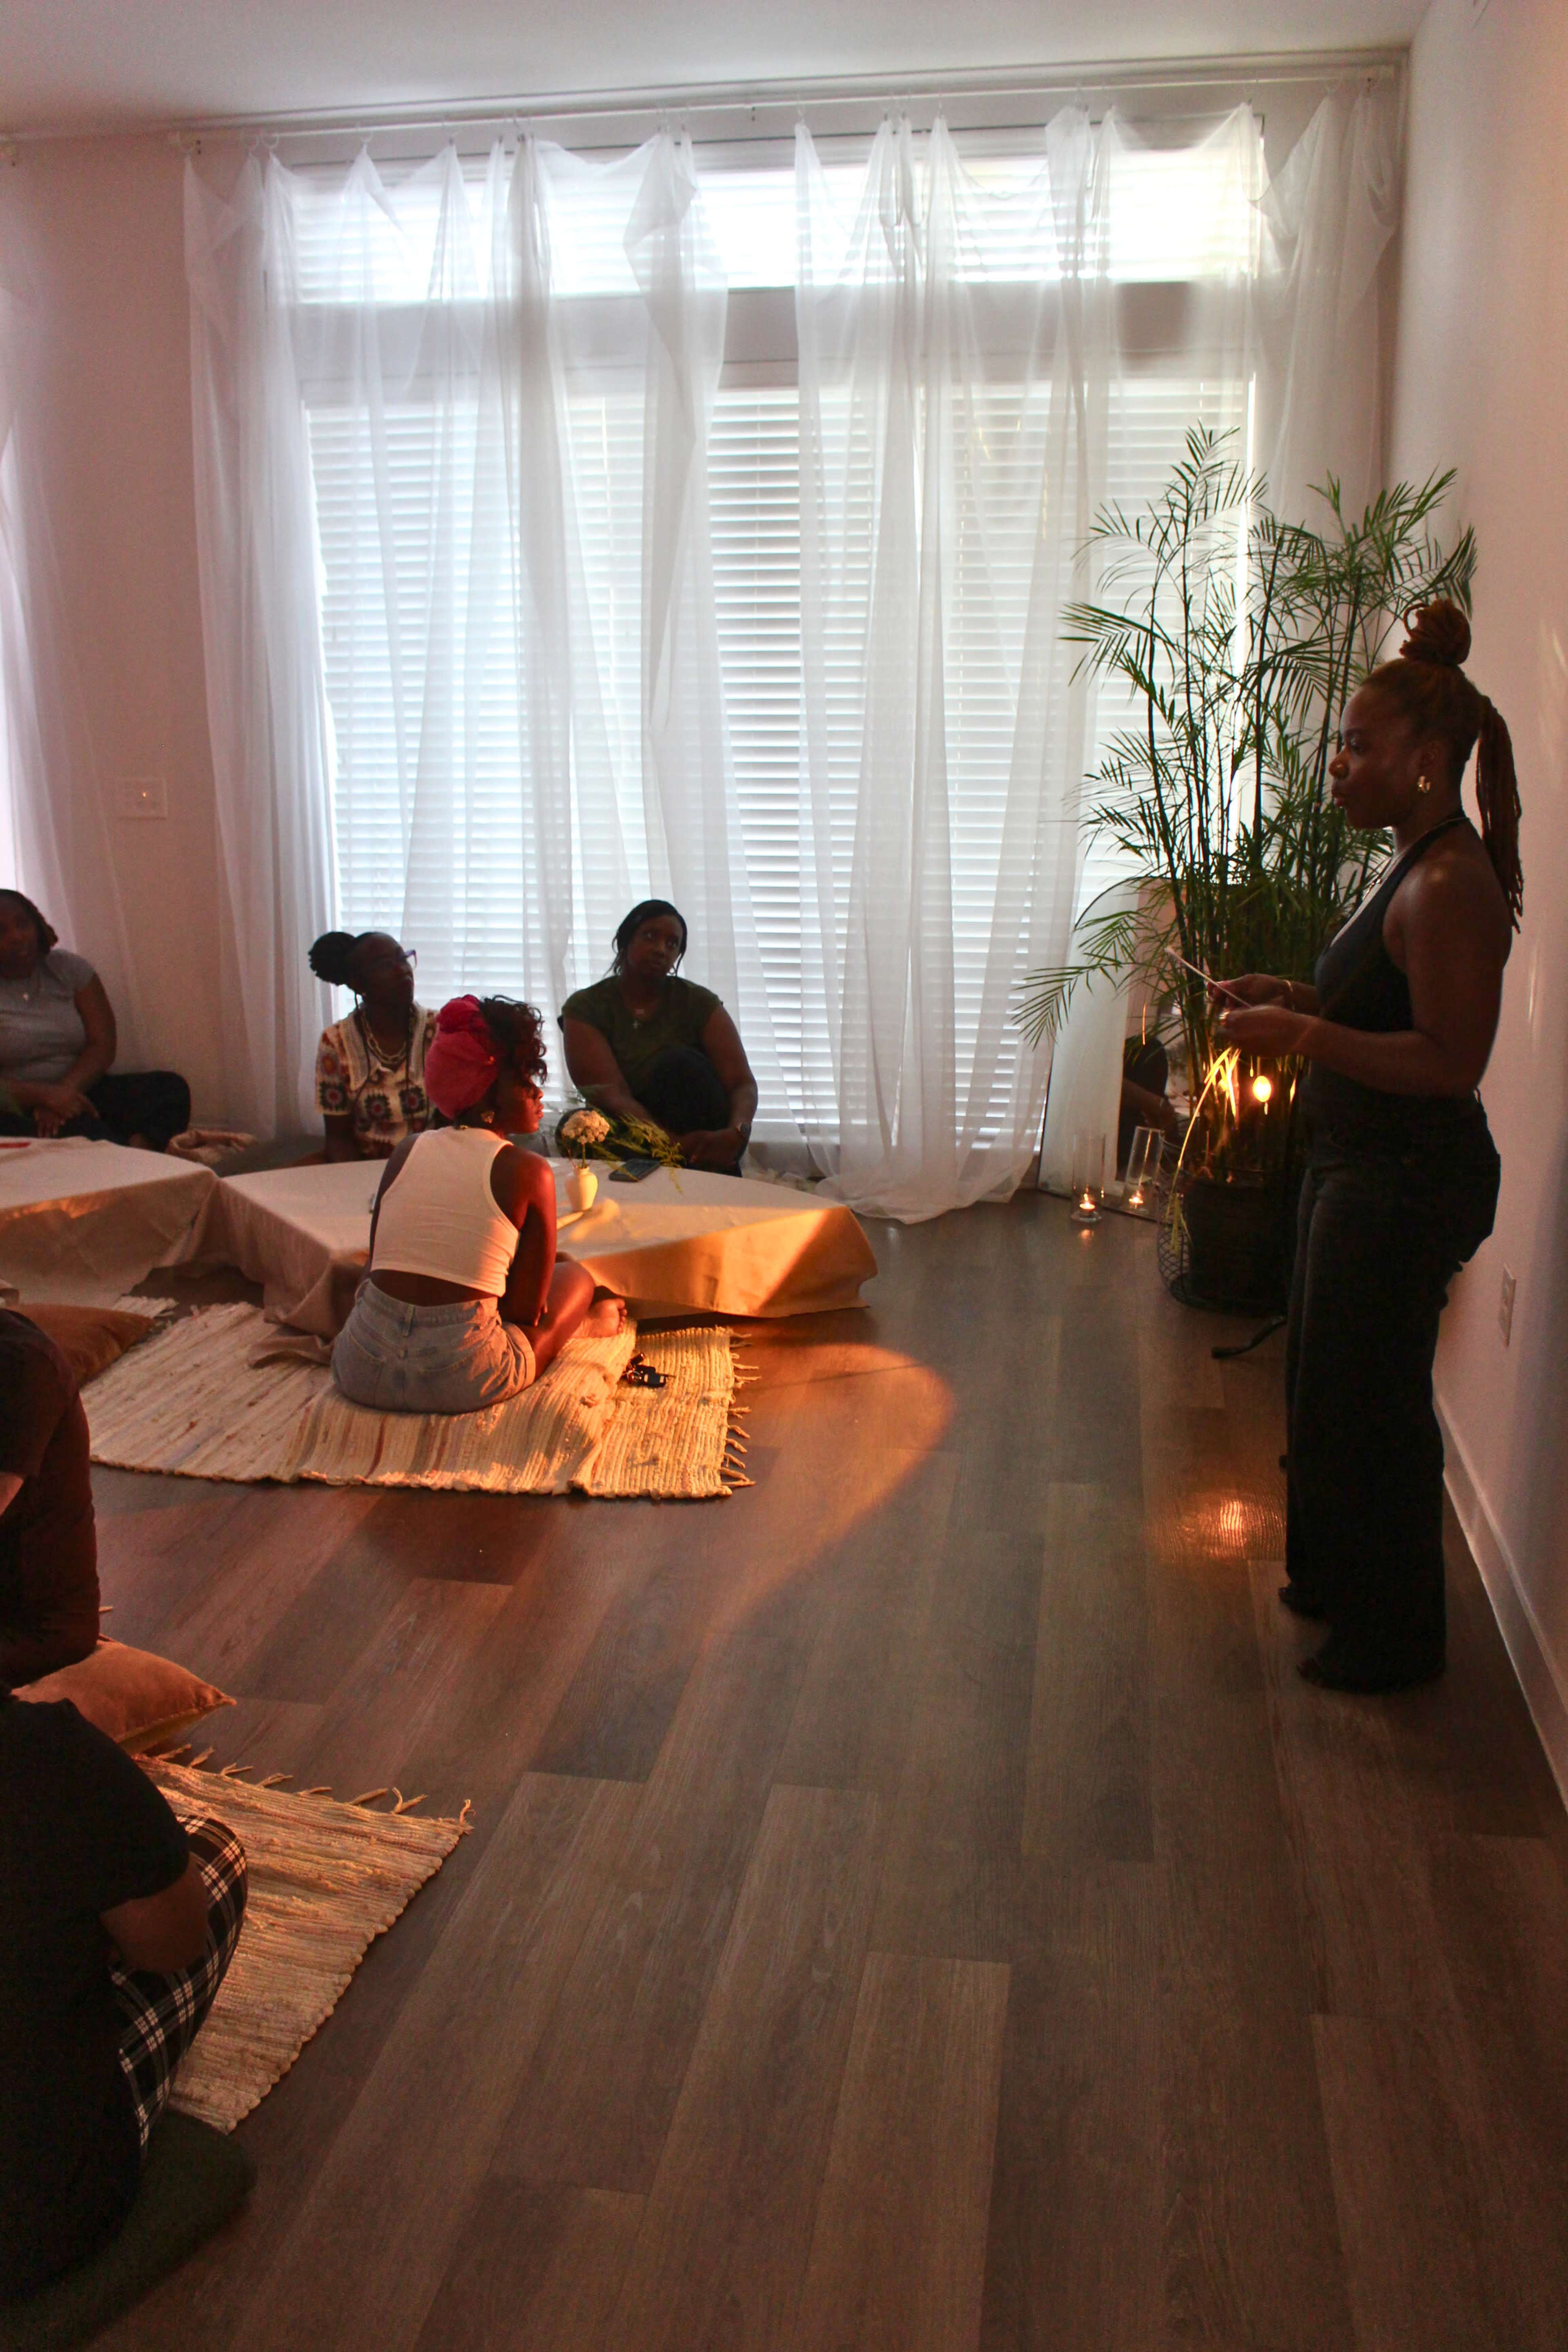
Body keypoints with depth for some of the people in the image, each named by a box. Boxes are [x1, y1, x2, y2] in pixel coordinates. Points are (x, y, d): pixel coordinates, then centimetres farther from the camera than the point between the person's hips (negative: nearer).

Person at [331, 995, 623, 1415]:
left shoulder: (407, 1152, 8)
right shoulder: (528, 1171, -5)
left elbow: (377, 1269, 15)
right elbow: (527, 1310, -3)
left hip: (361, 1371, 4)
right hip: (460, 1379, -4)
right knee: (575, 1276, 19)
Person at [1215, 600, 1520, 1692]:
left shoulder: (1451, 886, -22)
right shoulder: (1420, 866, 10)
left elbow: (1449, 1062, -26)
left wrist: (1301, 1033, -26)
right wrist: (1295, 996, 8)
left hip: (1409, 1185, -11)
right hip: (1367, 1168, 11)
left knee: (1370, 1400, 3)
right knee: (1330, 1384, 23)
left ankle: (1395, 1637, 22)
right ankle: (1340, 1576, 42)